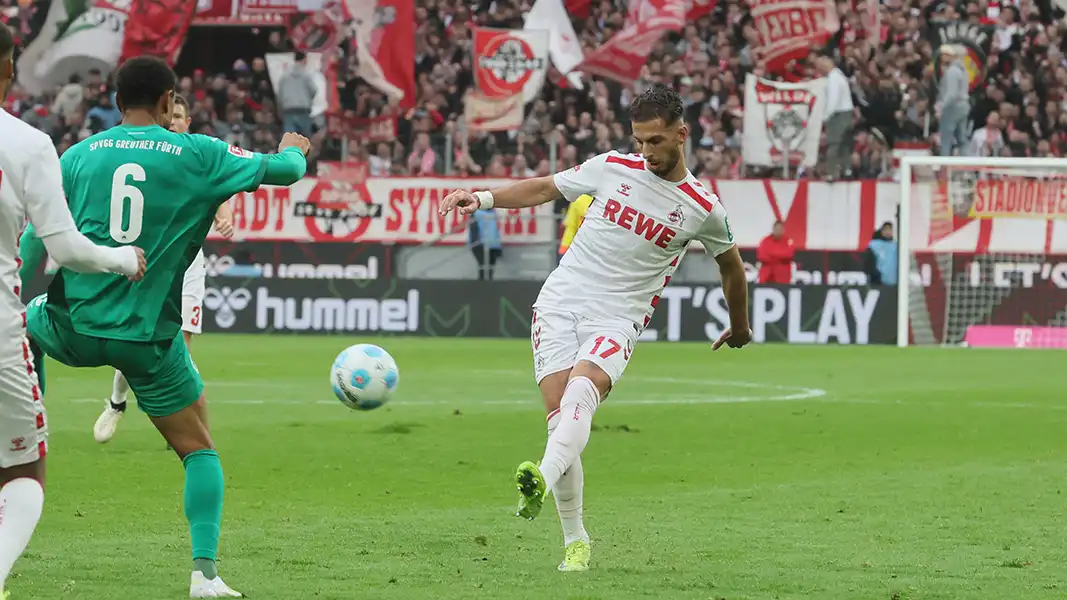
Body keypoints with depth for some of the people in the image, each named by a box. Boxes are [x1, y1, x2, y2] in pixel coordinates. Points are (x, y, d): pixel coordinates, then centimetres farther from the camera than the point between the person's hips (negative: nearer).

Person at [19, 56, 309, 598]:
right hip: (150, 338, -2)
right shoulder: (198, 155, -3)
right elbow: (283, 170, 5)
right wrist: (293, 148, 29)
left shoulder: (78, 156, 3)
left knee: (24, 321, 37)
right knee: (199, 451, 12)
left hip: (74, 328, 2)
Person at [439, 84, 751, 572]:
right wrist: (483, 198, 2)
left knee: (581, 391, -31)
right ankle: (574, 540, -1)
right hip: (560, 302, 2)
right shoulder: (612, 168, 3)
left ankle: (541, 484, -54)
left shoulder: (703, 209, 0)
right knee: (560, 415, -11)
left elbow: (731, 264, 19)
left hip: (616, 319, -2)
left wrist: (739, 326, 32)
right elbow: (545, 188, 15)